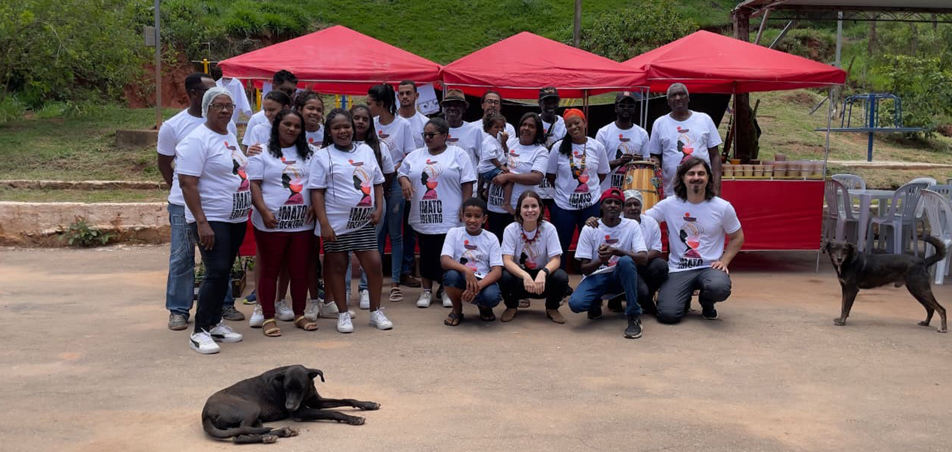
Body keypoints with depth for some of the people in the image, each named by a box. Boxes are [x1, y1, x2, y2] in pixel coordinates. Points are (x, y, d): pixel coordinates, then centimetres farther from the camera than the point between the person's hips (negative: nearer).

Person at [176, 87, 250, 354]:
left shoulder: (231, 137, 13)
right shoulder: (197, 140, -12)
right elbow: (187, 184, -18)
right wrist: (201, 222, -24)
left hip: (236, 219, 8)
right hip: (211, 221, -8)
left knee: (224, 273, 13)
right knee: (216, 272, -13)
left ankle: (214, 322, 23)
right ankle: (200, 332, -4)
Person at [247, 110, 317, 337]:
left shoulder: (307, 153, 13)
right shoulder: (262, 153, 1)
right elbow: (254, 185, -5)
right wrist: (264, 211, -17)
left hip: (302, 222, 4)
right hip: (271, 223, -3)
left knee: (300, 270, 8)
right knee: (270, 270, 4)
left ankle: (299, 315, 20)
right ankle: (268, 318, 12)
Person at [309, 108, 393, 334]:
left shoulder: (366, 151, 11)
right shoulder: (322, 156, -3)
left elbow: (377, 183, 16)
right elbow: (316, 192, -8)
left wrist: (378, 209, 2)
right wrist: (324, 224, -15)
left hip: (363, 222, 4)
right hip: (337, 223, -3)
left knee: (374, 263, 0)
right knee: (337, 267, 5)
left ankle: (376, 311, 15)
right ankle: (343, 314, 17)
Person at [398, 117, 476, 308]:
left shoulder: (458, 154, 0)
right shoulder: (415, 156, 12)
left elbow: (467, 184, -3)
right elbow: (402, 172, 19)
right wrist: (404, 181, -4)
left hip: (449, 218, -3)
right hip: (423, 217, 3)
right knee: (426, 254, 9)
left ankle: (447, 290, 17)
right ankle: (427, 290, 20)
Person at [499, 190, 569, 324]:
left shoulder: (549, 228, -11)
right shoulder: (511, 230, -13)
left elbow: (556, 259, -16)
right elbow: (507, 260, -22)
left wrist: (543, 273, -39)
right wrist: (525, 275, -41)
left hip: (542, 277, 0)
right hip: (519, 275, 0)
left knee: (561, 277, -30)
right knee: (504, 277, -33)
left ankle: (552, 308, 3)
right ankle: (511, 307, 2)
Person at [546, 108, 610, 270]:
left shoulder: (597, 147, -2)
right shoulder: (559, 147, -6)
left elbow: (602, 174, 10)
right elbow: (550, 175, 4)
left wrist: (589, 187, 7)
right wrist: (563, 189, 10)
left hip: (591, 204, 1)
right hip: (564, 205, -1)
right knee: (561, 246, 7)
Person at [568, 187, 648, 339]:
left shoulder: (632, 226, -5)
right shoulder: (589, 229, -6)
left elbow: (643, 258, -17)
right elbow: (585, 269, -8)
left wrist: (616, 251, -32)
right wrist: (600, 260, -31)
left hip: (620, 276, 0)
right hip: (596, 276, 0)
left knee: (626, 260, -35)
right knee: (575, 303, -30)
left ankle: (634, 317, -23)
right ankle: (596, 304, 10)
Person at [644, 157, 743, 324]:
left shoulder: (722, 207, -1)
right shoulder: (668, 205, -2)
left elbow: (737, 237, 10)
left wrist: (724, 261, -4)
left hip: (710, 267, 0)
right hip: (678, 269, 0)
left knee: (719, 287, -36)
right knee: (667, 315, -22)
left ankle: (707, 304, 5)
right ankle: (684, 298, 18)